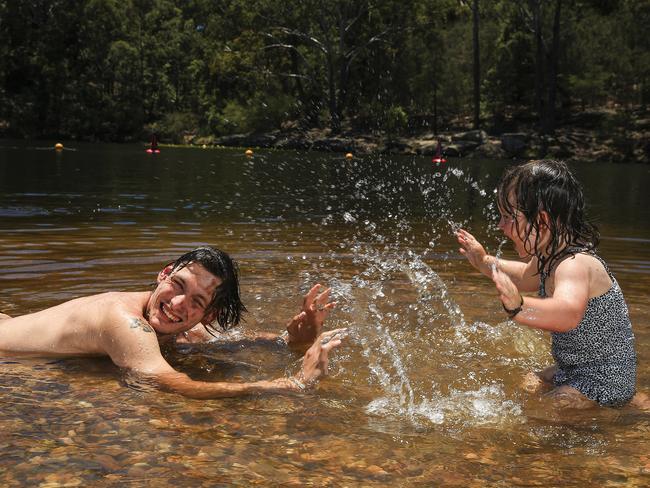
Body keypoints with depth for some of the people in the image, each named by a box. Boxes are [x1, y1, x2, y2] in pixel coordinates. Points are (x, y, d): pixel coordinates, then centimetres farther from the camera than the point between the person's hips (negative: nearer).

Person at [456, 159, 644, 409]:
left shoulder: (575, 265, -30)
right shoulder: (550, 258, 2)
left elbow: (568, 313, -53)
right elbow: (527, 278, 27)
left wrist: (519, 308, -69)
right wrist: (485, 262, 24)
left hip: (604, 381, -10)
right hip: (574, 370, 10)